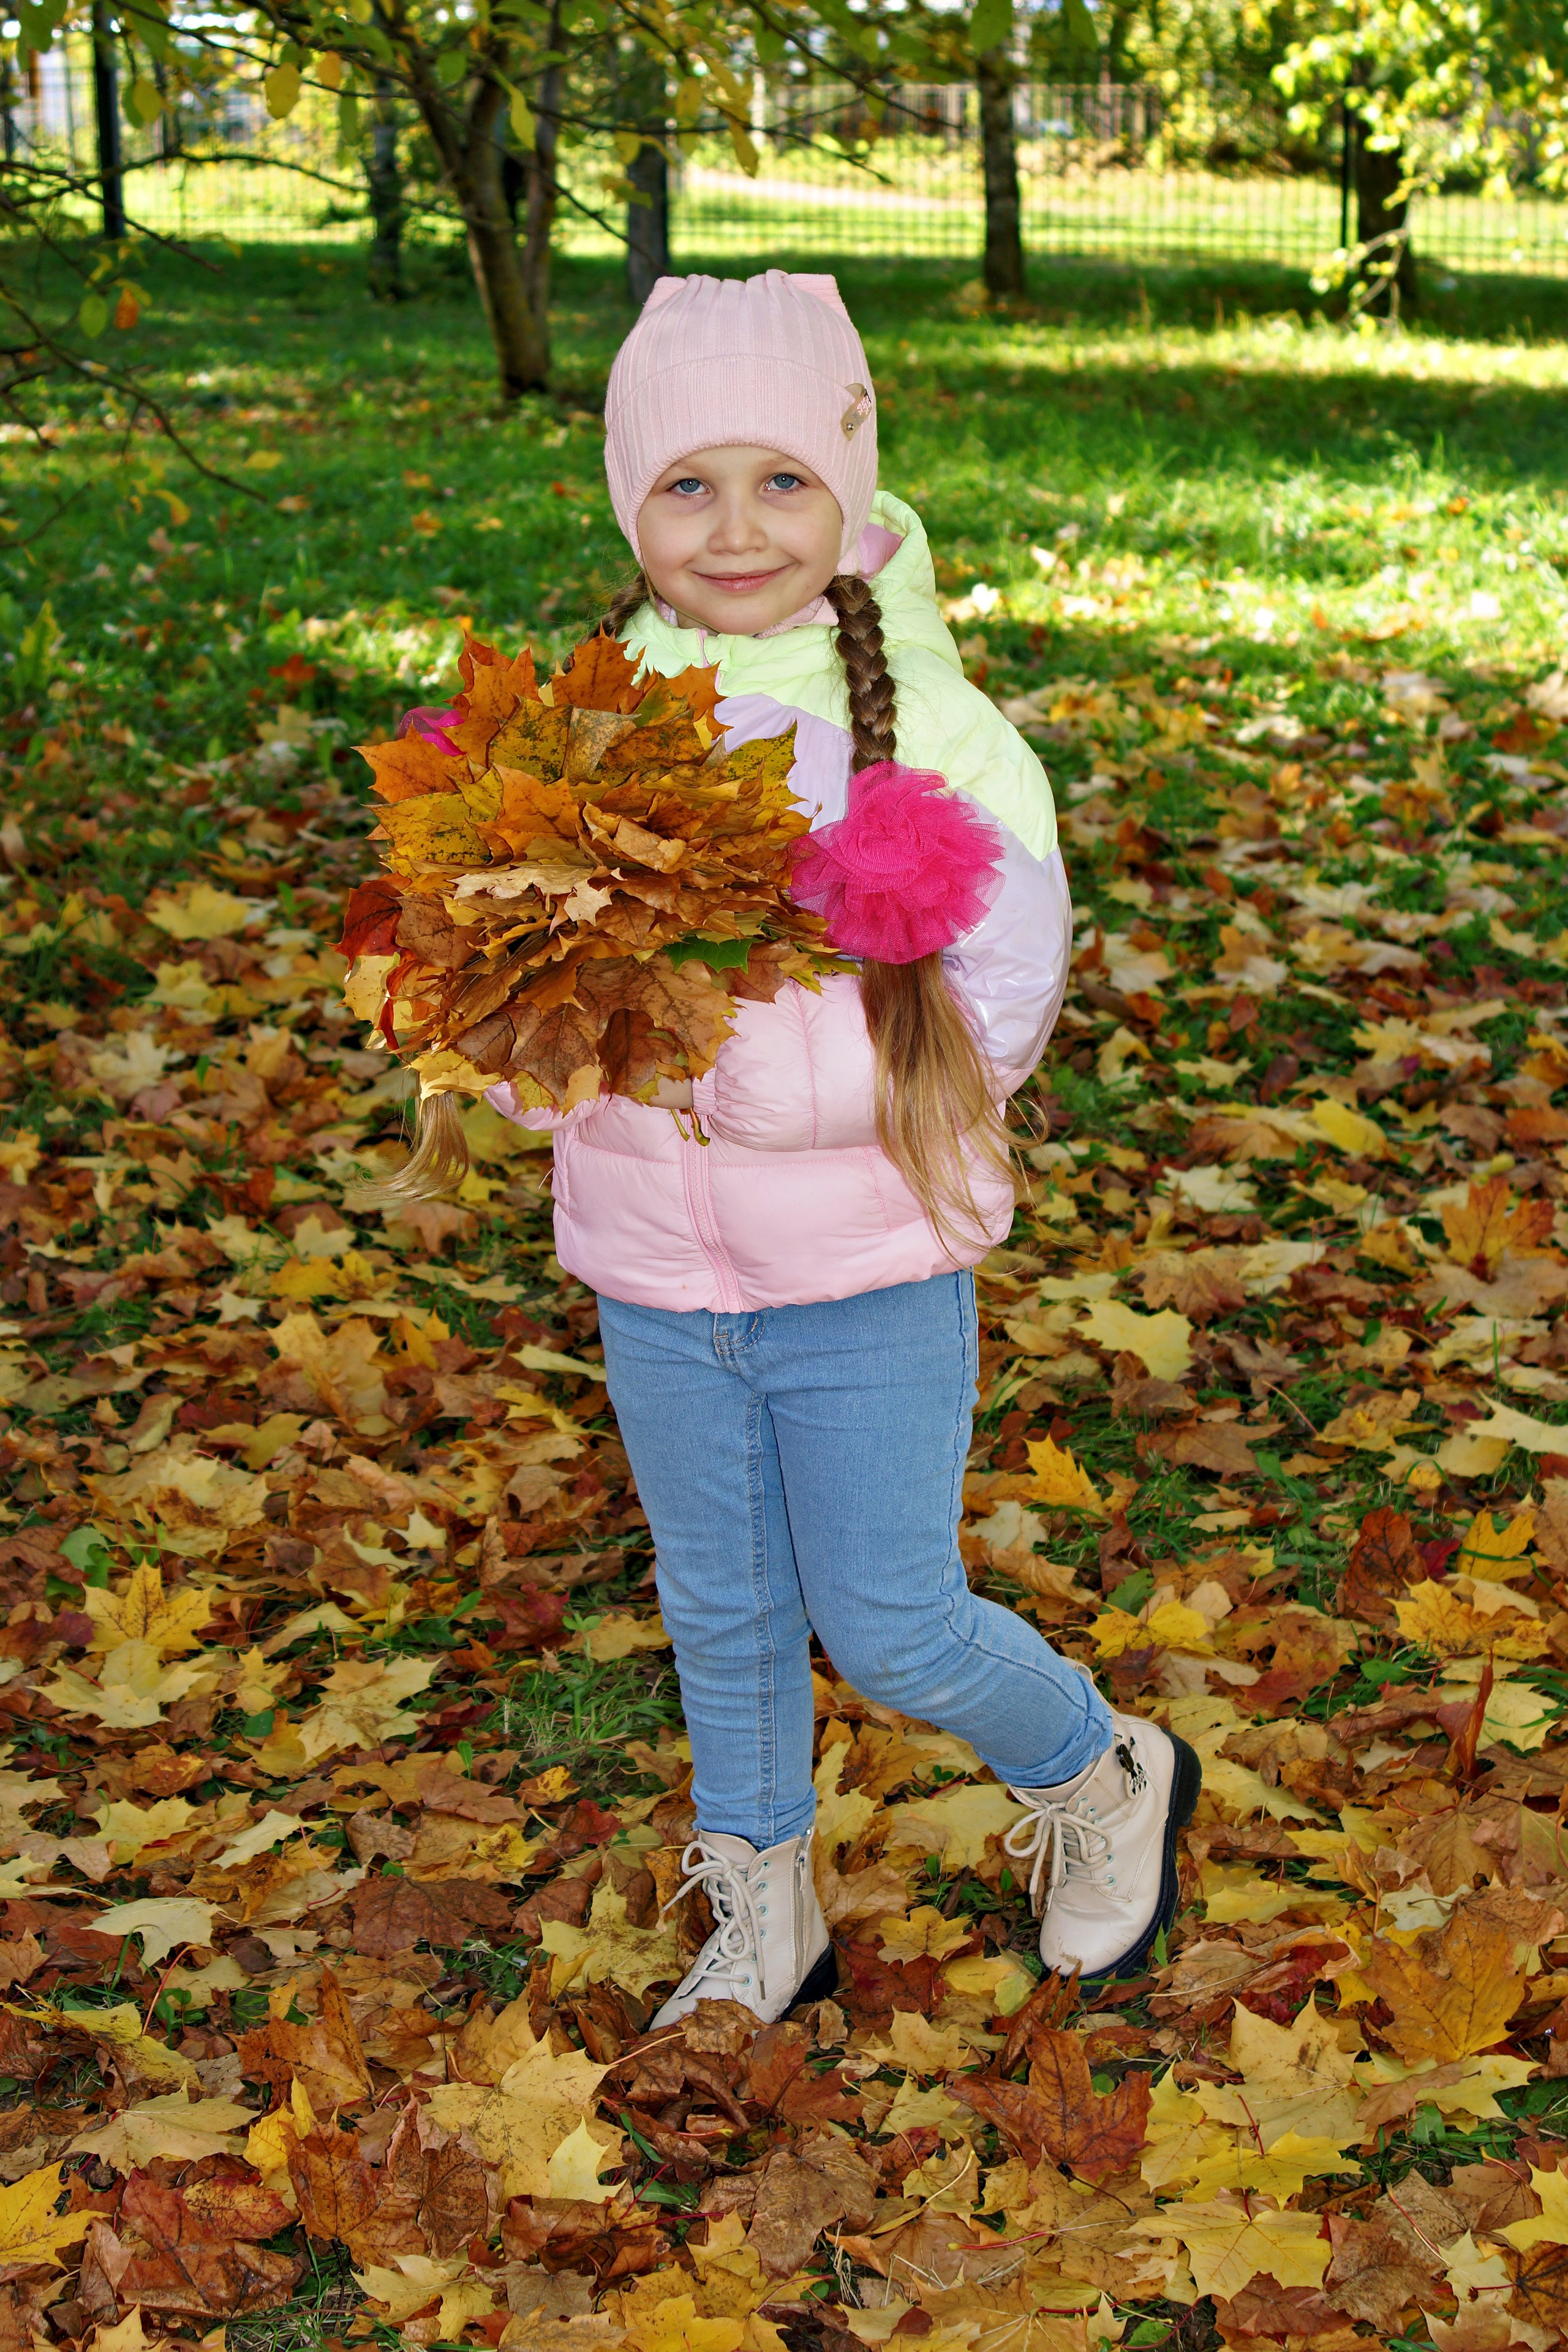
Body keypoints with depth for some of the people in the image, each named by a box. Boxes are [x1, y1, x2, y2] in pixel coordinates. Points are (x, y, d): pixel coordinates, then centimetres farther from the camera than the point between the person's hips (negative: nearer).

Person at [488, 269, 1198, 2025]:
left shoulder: (936, 731, -13)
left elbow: (974, 1034, -17)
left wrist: (731, 1049, -29)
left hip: (867, 1277, -4)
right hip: (651, 1274, 4)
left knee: (890, 1625, 5)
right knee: (721, 1614, 18)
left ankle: (1106, 1781, 35)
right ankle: (762, 1926, 40)